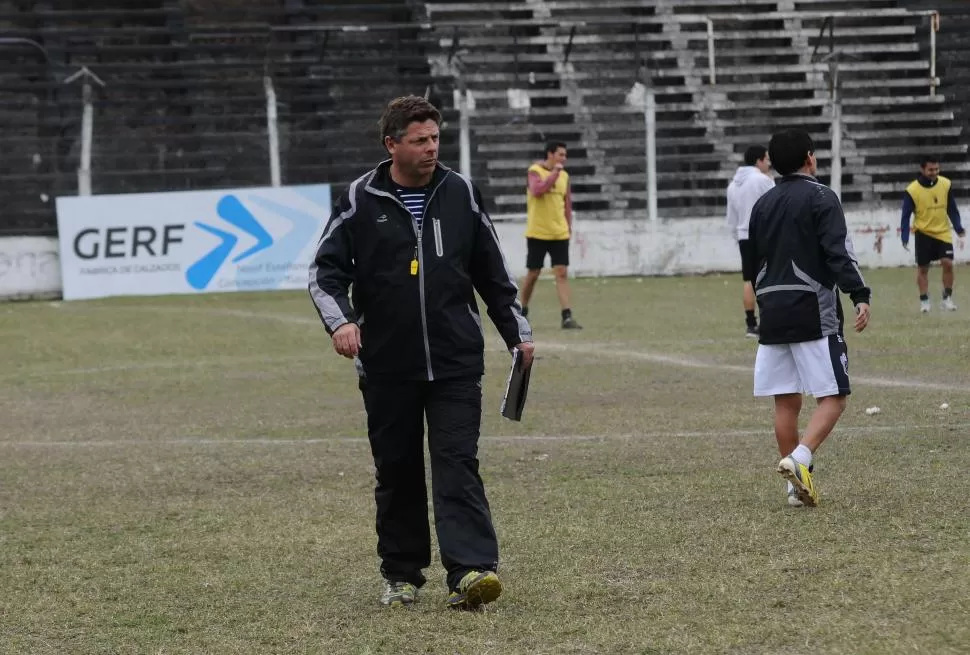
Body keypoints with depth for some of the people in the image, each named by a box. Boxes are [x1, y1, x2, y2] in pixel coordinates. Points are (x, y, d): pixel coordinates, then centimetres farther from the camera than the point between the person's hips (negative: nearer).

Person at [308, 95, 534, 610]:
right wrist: (340, 320, -18)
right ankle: (401, 574, 22)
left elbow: (492, 272, 15)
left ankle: (470, 571, -20)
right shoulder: (361, 200, -1)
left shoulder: (461, 195, 6)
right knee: (397, 471, 8)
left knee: (457, 463, -11)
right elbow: (325, 271, 0)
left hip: (456, 363, 0)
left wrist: (517, 332, 17)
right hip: (386, 366, 0)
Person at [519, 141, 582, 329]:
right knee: (533, 274, 5)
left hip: (559, 234, 4)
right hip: (537, 233, -4)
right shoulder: (535, 170, -7)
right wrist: (554, 173, -22)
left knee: (562, 273, -6)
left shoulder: (564, 175, 9)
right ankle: (522, 312, 25)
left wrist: (569, 226, 13)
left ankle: (567, 317, -10)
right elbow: (537, 191, -26)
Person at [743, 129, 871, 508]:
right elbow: (839, 253, -17)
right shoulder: (821, 198, -5)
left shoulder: (763, 204, 14)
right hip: (814, 313, -6)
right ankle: (799, 459, -24)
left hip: (772, 315, 6)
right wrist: (860, 296, -21)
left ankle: (796, 486, 9)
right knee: (833, 397, -4)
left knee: (786, 402, 8)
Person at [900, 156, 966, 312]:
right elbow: (906, 216, -10)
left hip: (943, 232, 2)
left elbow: (952, 209, 4)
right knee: (922, 268, 5)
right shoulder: (912, 191, -16)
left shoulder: (946, 184, -6)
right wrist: (905, 238, -19)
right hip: (923, 233, -2)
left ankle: (947, 297, 6)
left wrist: (958, 228, -4)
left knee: (948, 263, -9)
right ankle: (924, 300, 18)